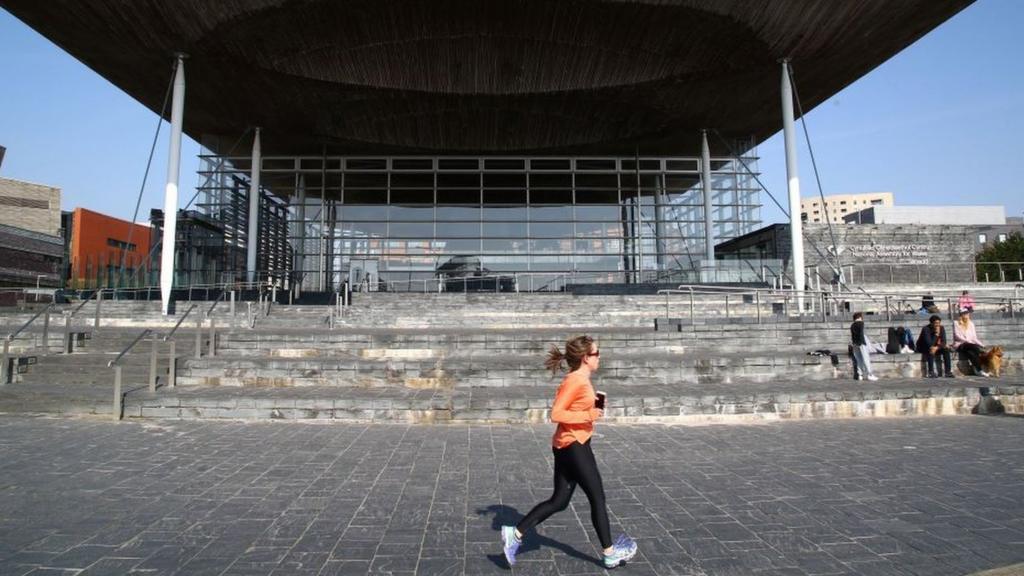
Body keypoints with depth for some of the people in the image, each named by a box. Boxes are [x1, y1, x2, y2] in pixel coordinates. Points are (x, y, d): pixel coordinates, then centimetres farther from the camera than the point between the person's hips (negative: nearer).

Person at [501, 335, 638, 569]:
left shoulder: (580, 380, 12)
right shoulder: (575, 381, -18)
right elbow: (556, 414, -22)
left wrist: (592, 404, 7)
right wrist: (588, 415, -22)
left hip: (568, 446, 10)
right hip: (574, 446, -10)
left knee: (559, 501, 12)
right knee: (598, 499, 5)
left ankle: (515, 534, 11)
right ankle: (610, 554, 19)